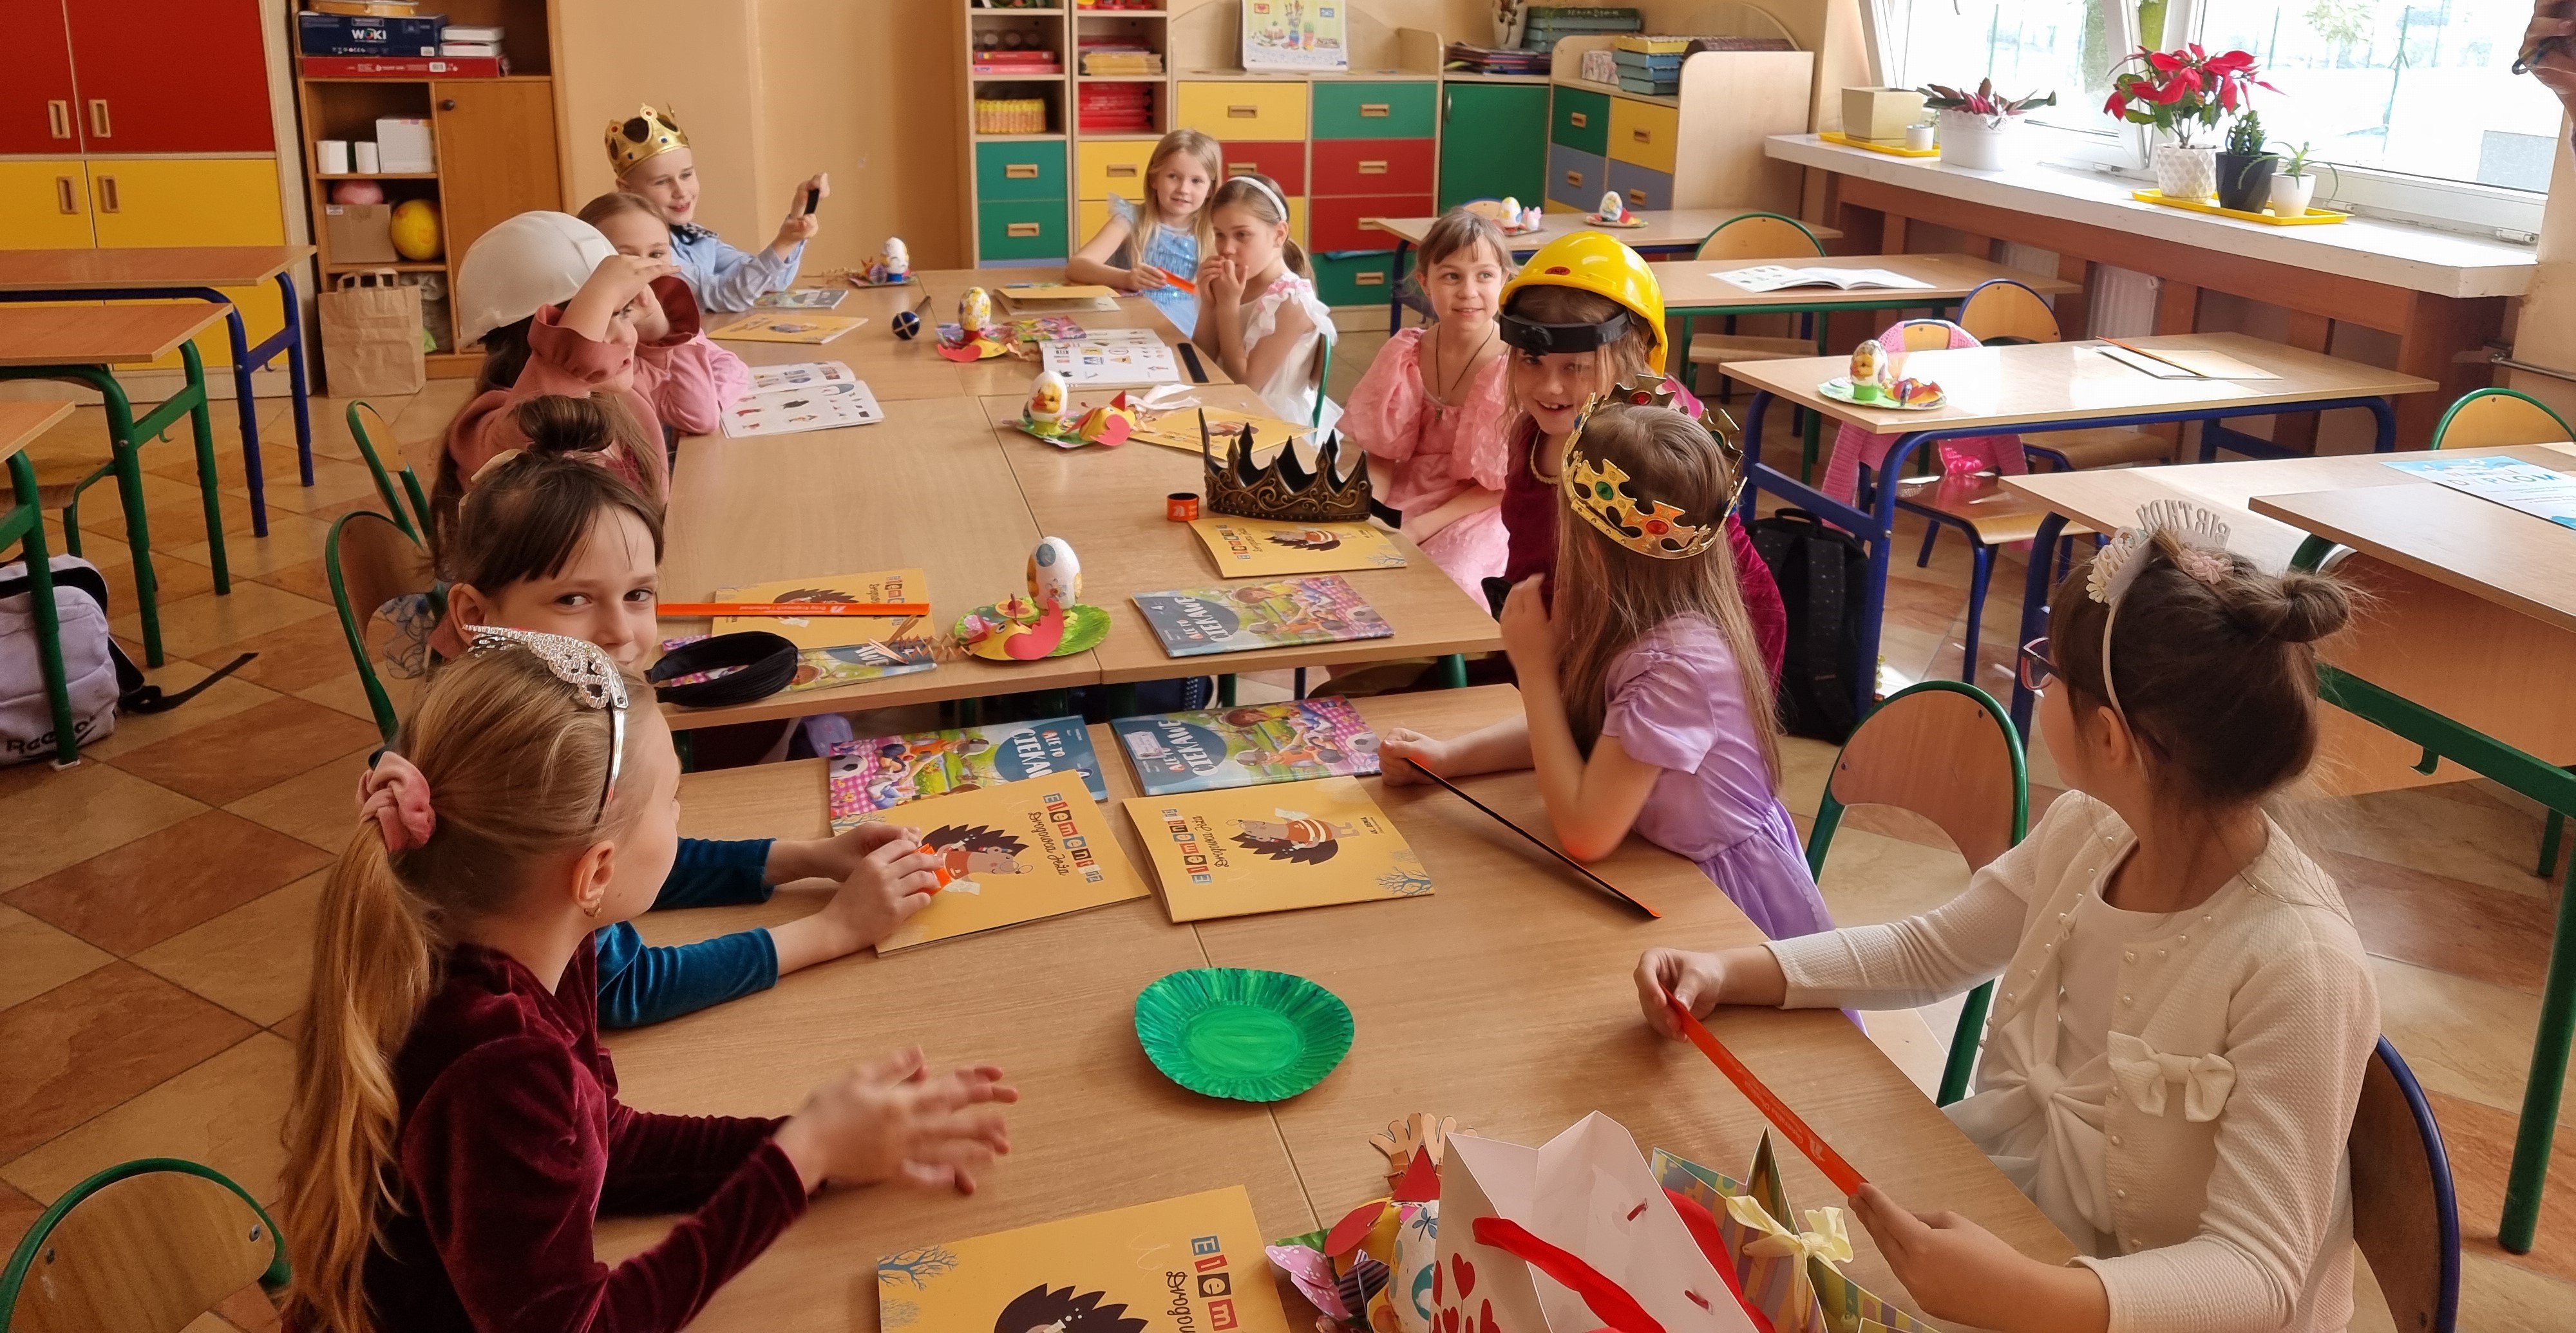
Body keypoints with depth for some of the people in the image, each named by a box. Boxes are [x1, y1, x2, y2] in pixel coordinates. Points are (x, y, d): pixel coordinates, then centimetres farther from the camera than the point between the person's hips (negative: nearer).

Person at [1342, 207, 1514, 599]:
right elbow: (1382, 452, 5)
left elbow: (1508, 482, -10)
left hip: (1479, 512, -4)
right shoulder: (1404, 354, 1)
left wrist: (1423, 526, -18)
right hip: (1404, 498, 5)